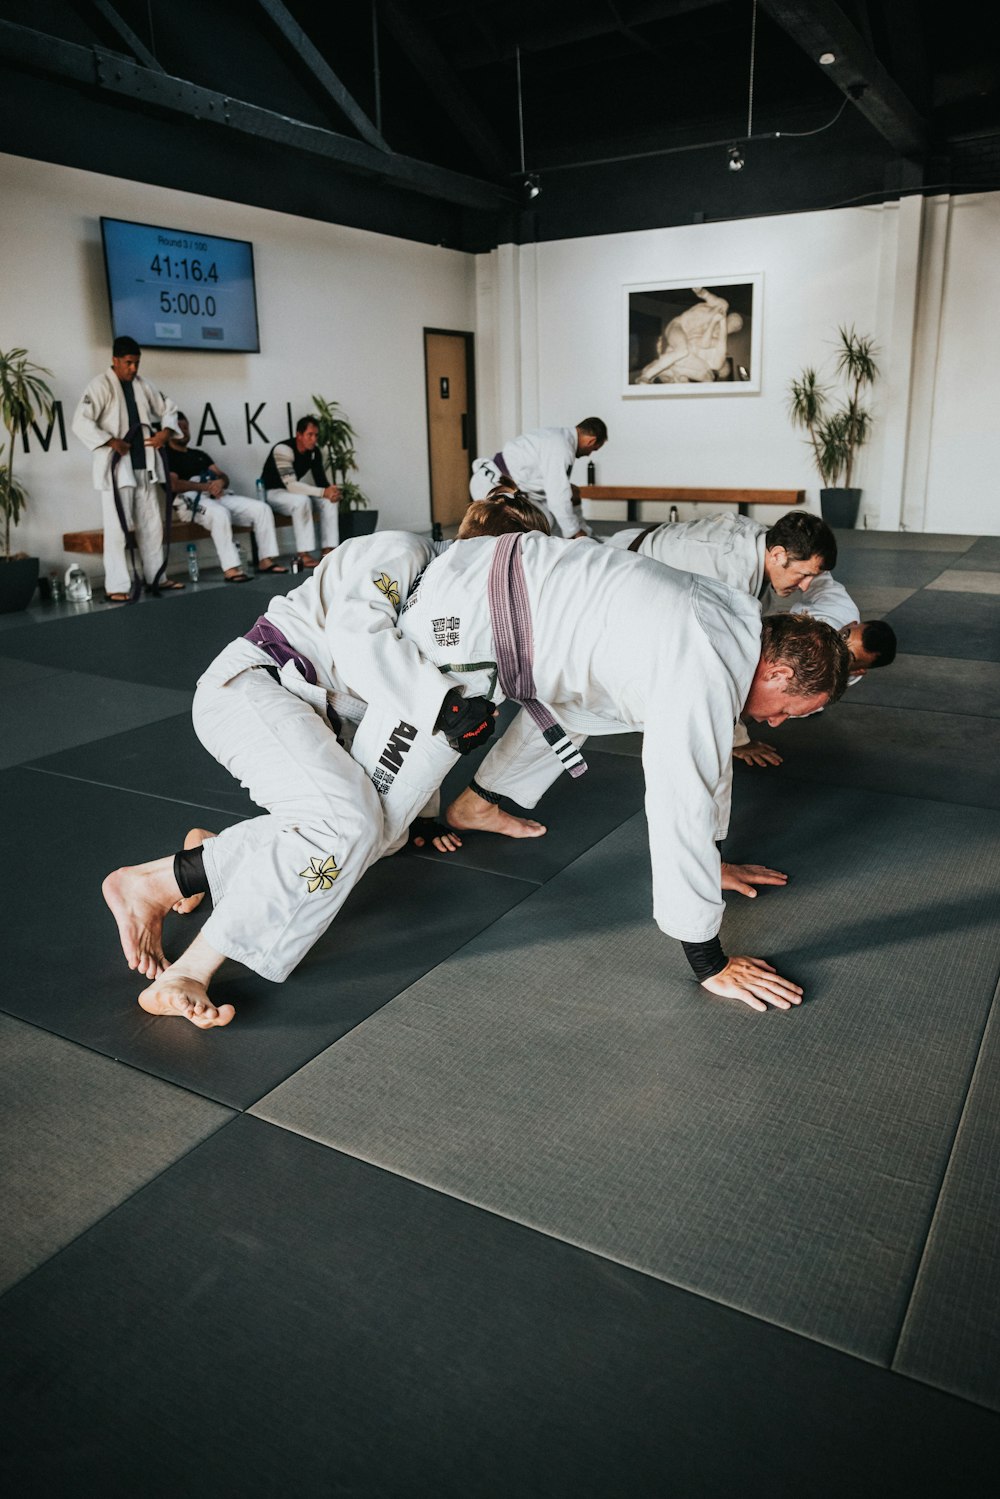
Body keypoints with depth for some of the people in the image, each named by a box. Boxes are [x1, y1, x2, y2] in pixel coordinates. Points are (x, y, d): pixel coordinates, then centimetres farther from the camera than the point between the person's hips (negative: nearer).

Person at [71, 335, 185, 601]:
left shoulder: (142, 385, 10)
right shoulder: (101, 385, -9)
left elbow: (168, 407, 22)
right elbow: (81, 422, -16)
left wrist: (165, 432, 4)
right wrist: (111, 442, -20)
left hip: (145, 464, 7)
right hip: (117, 466, -7)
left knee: (152, 524, 12)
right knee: (117, 527, -7)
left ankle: (155, 576, 23)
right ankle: (116, 586, -4)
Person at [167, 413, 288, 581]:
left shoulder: (199, 454, 29)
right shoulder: (166, 455, 7)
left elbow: (224, 476, 20)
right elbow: (174, 484, -10)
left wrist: (220, 482, -6)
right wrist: (205, 486, -18)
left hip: (217, 496, 7)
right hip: (188, 500, -7)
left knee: (261, 508, -9)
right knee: (220, 513, -41)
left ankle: (265, 560, -12)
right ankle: (230, 569, -43)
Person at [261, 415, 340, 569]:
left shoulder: (314, 452, -3)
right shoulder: (283, 449, -26)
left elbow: (321, 480, -1)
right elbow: (291, 485, -35)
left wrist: (331, 491, -26)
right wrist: (324, 492, -39)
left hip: (294, 492, 7)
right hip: (272, 493, -7)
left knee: (329, 501, -14)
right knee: (301, 500, -36)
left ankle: (328, 551, -17)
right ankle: (304, 555, -35)